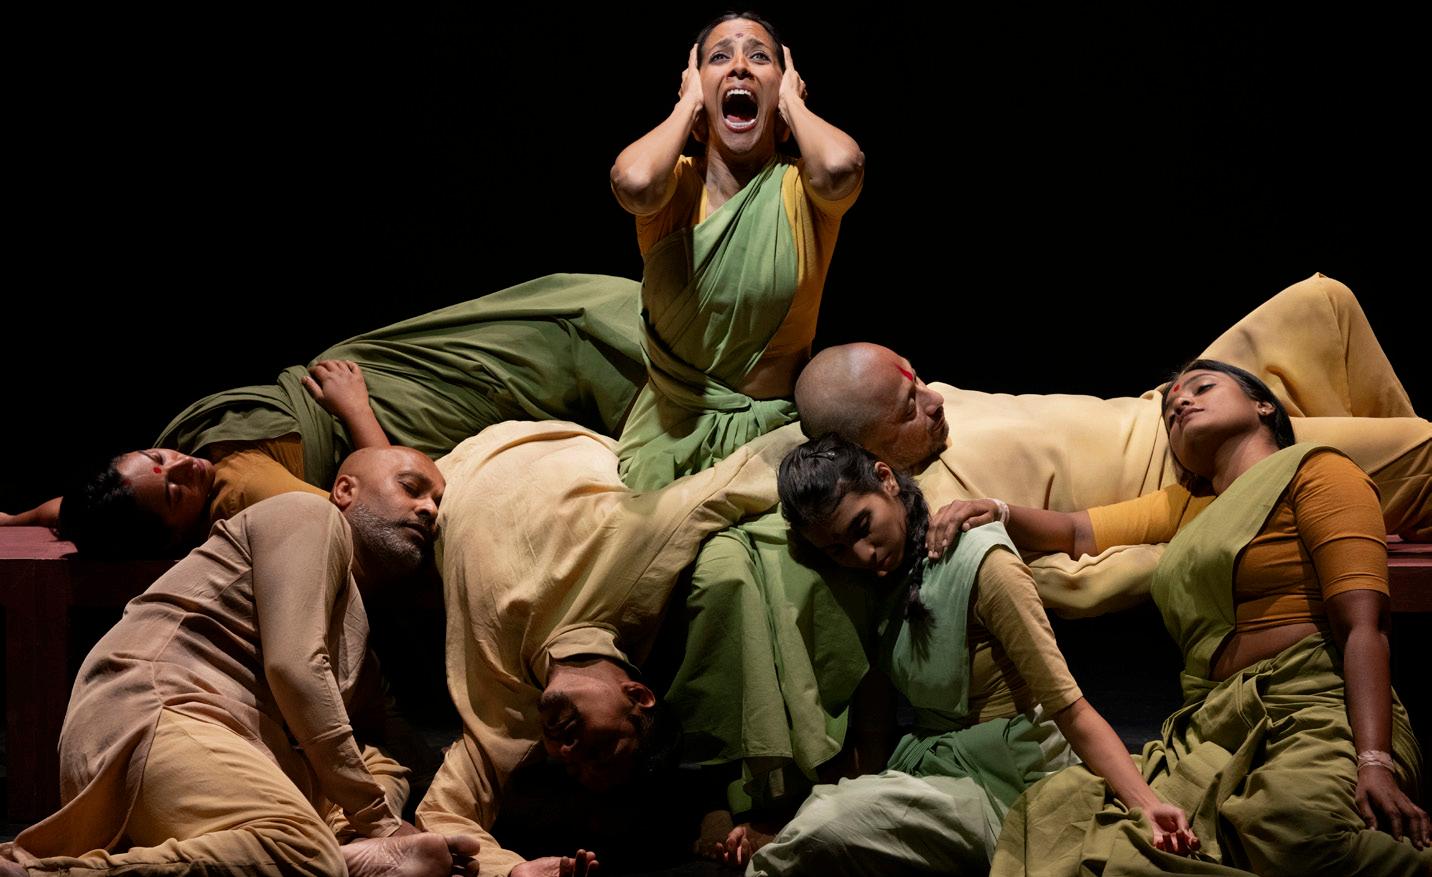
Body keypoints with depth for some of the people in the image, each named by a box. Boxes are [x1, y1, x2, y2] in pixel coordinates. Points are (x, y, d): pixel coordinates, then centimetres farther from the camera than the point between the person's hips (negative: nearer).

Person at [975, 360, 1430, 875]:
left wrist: (1374, 761, -19)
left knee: (1294, 820, -42)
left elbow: (1363, 626, -4)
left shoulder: (1313, 471, 9)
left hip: (1313, 717, -6)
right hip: (1211, 733, 6)